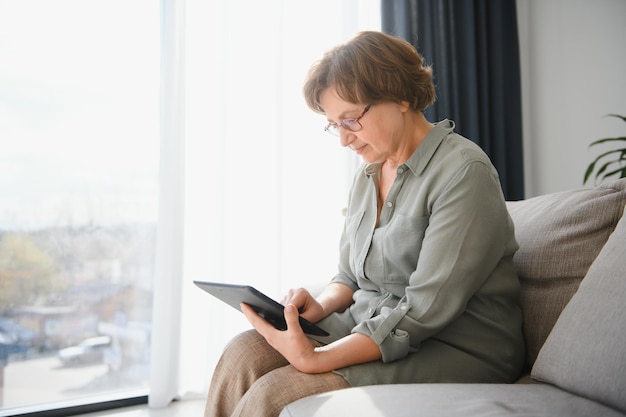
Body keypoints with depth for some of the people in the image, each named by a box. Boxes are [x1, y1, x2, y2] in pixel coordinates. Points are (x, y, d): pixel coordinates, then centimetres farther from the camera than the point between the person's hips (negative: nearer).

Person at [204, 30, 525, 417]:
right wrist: (320, 306, -7)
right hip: (371, 327, 7)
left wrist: (317, 359, -27)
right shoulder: (368, 175, 12)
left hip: (454, 349, -7)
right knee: (243, 353, -16)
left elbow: (427, 308, -22)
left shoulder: (464, 172, -15)